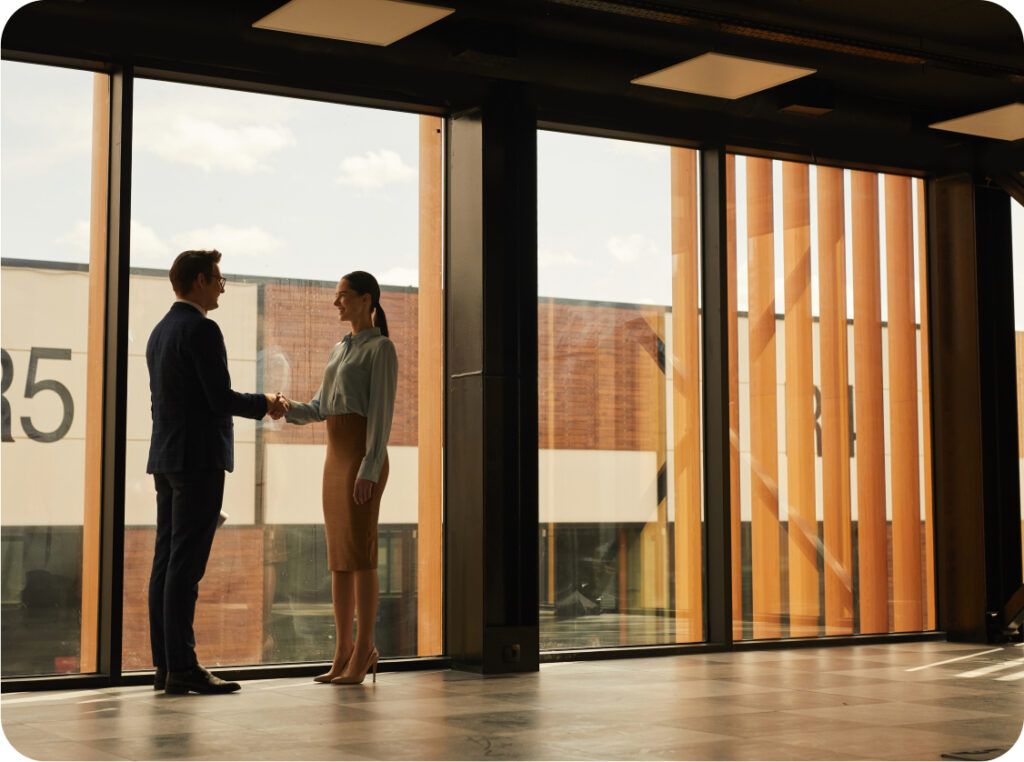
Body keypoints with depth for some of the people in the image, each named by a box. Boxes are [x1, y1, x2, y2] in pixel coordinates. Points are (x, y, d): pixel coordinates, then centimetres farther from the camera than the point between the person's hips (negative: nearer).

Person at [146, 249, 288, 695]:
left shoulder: (160, 331, 16)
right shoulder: (201, 330, -12)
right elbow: (221, 397, -17)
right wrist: (265, 405, 0)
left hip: (166, 458, 9)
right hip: (199, 458, -9)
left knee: (167, 560, 8)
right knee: (186, 563, -9)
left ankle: (165, 665, 11)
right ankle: (182, 668, -8)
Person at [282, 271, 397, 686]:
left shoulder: (381, 348, -6)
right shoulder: (339, 349, 20)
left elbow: (382, 412, -13)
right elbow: (320, 407, 17)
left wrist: (369, 469, -21)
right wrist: (289, 409, -5)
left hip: (362, 454, -8)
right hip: (335, 455, 8)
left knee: (359, 552, -10)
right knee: (338, 556, 5)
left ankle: (364, 652, -6)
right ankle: (344, 652, 8)